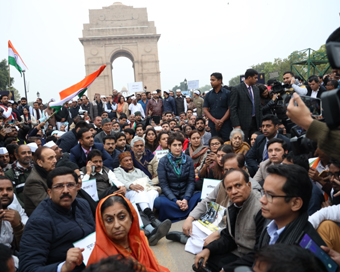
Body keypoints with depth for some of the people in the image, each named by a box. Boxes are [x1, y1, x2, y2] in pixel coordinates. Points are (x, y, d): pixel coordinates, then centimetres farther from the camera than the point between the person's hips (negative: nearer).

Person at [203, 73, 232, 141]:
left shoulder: (227, 93, 3)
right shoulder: (208, 95, 12)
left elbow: (230, 109, -3)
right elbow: (205, 110, 6)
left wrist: (221, 121, -12)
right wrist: (214, 120, -8)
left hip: (225, 124, -3)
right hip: (213, 125, 3)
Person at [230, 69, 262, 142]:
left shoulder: (256, 89, 14)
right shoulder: (236, 89, -5)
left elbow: (259, 107, 18)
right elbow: (233, 109, -9)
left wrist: (260, 123, 11)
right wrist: (236, 125, -15)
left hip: (255, 122, 6)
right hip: (243, 123, -6)